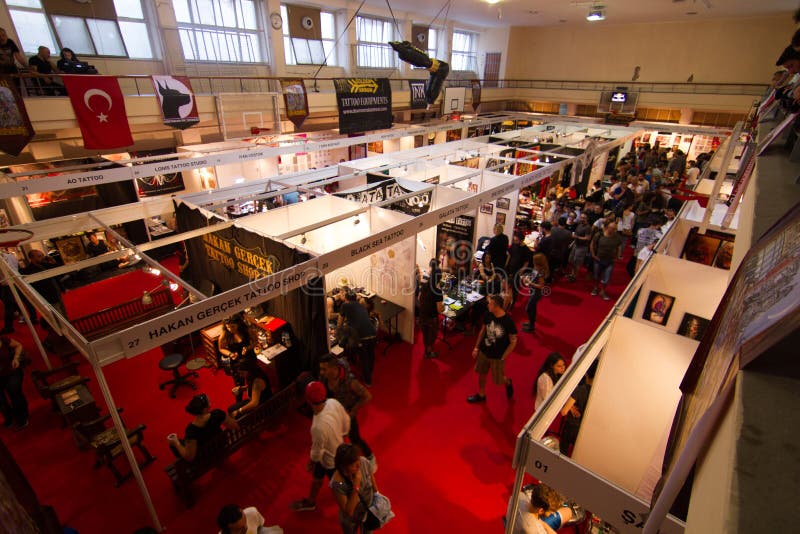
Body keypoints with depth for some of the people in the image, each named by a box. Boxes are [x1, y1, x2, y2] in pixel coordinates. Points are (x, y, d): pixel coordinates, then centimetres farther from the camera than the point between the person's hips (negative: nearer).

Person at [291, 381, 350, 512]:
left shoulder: (319, 427, -43)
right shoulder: (333, 402, -26)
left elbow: (317, 451, -24)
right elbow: (346, 421, -7)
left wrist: (311, 462, -2)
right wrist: (341, 434, 13)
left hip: (330, 459, -7)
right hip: (339, 447, 7)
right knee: (316, 475, 31)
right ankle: (310, 502, 58)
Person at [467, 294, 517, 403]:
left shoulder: (508, 321, -26)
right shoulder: (489, 315, -12)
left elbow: (513, 342, -15)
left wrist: (503, 358, -13)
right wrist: (476, 348, 7)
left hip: (497, 357, -4)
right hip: (483, 352, 5)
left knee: (499, 380, 12)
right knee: (481, 374, 19)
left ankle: (508, 383, 46)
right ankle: (481, 395, 42)